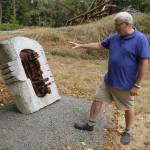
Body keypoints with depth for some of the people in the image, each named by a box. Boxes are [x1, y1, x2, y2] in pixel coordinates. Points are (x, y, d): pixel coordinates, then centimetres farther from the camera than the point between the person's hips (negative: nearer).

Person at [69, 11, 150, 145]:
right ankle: (90, 124, 31)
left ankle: (127, 132, 35)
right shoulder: (114, 37, 1)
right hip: (109, 80, 6)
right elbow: (99, 45, 13)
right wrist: (80, 45, 9)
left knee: (128, 108, 12)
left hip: (126, 84, -6)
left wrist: (137, 85, -18)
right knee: (97, 99, 12)